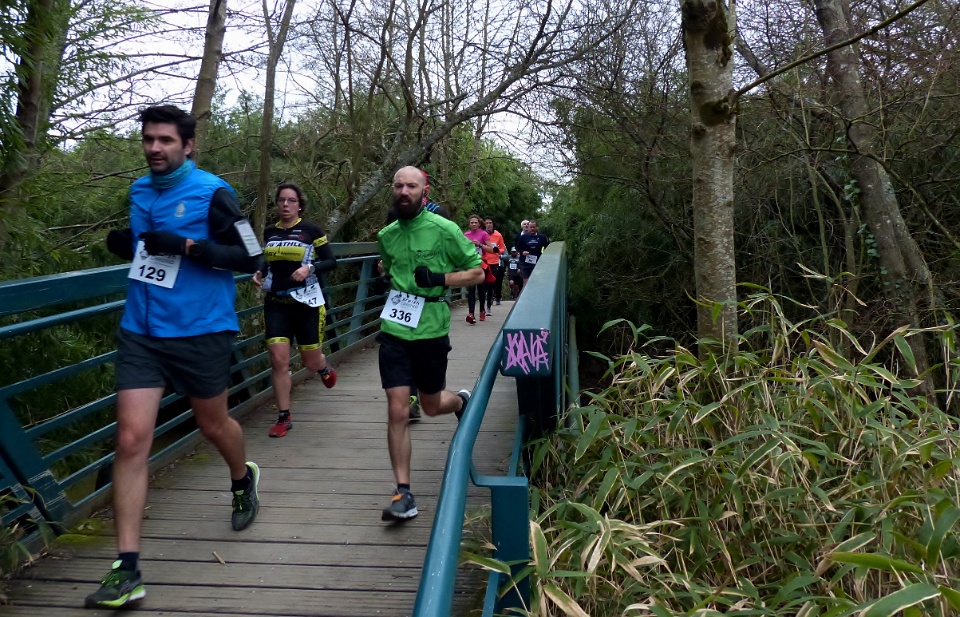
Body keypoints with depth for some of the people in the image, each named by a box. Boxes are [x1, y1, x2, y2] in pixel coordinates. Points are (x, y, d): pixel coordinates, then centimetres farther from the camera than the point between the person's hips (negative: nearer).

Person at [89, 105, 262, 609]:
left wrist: (186, 246, -22)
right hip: (140, 332, 4)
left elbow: (249, 257, -11)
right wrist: (123, 245, 2)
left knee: (212, 425, 15)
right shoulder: (138, 190, 11)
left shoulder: (212, 193, -9)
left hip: (200, 332, -4)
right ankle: (127, 571, -1)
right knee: (131, 440, -6)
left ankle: (243, 478, 51)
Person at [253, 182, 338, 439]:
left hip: (306, 302, -3)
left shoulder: (311, 230, -5)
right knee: (279, 360, -7)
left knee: (311, 362, 6)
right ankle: (284, 417, 5)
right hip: (276, 303, 3)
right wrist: (260, 273, 2)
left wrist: (309, 268, -21)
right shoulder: (269, 232, 8)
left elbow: (331, 261, -4)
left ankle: (325, 367, 45)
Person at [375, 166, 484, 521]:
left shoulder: (443, 230, -7)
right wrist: (386, 276, 5)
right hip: (394, 332, 3)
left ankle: (463, 401, 52)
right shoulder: (386, 235, 7)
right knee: (397, 412, -5)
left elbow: (477, 272, -3)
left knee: (431, 406, 15)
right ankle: (403, 494, 2)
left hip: (430, 332, -2)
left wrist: (440, 279, -17)